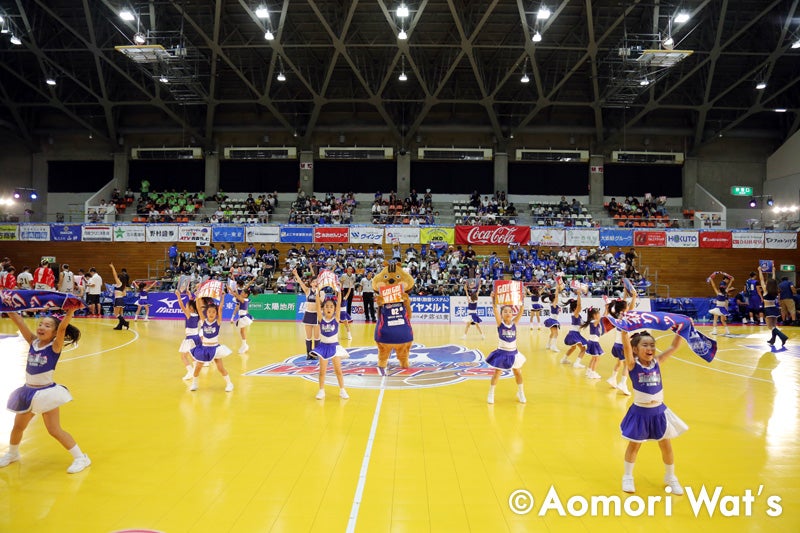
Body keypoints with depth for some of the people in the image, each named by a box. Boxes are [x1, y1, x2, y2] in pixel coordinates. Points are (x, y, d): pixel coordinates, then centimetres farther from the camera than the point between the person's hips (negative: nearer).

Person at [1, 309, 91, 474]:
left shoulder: (55, 347, -14)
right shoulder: (33, 342, 0)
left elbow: (63, 327, -31)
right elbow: (18, 321, -5)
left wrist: (70, 311, -45)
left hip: (47, 392, -6)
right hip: (28, 391, 6)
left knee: (54, 430, -4)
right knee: (18, 426, 23)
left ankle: (81, 458, 6)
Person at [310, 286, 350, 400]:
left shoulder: (336, 318, -6)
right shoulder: (321, 318, -5)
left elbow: (339, 304, -15)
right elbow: (318, 304, -13)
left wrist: (338, 291, -20)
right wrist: (318, 291, -19)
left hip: (334, 346, -1)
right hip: (323, 346, 1)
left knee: (338, 370, 4)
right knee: (322, 370, 7)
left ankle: (342, 390, 15)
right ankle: (321, 391, 18)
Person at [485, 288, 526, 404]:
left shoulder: (514, 322, -4)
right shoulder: (500, 323, -10)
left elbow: (521, 310, -13)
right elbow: (495, 309, -25)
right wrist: (494, 299, -38)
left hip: (513, 352, 3)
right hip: (502, 352, -3)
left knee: (518, 373, 16)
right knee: (497, 373, 3)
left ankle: (520, 393, 36)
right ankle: (491, 394, 21)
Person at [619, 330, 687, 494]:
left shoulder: (657, 362, -3)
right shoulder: (633, 364, -15)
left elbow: (674, 347, -6)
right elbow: (626, 345, -31)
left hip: (659, 411, 3)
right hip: (640, 412, -3)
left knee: (666, 446, 16)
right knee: (634, 445, 13)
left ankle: (670, 477, 38)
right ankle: (628, 477, 32)